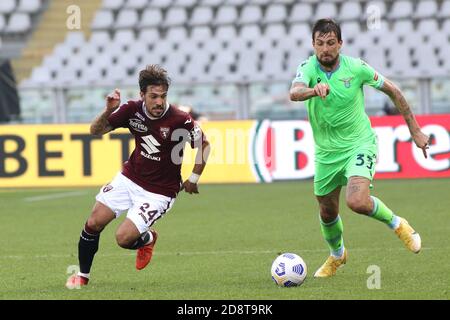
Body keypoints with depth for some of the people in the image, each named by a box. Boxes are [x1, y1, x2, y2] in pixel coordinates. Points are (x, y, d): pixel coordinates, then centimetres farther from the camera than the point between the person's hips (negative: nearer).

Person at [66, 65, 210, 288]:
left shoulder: (180, 120, -23)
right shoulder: (133, 110, -12)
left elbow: (204, 144, -6)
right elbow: (96, 130, -5)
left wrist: (194, 179, -2)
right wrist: (109, 111, -24)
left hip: (159, 192, -4)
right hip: (129, 178, 4)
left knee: (123, 238, -15)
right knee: (94, 223, -3)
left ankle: (147, 239, 22)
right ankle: (82, 274, 20)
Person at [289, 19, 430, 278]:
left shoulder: (356, 67, -13)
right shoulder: (308, 68, -13)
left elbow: (393, 91, 1)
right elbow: (294, 93, -36)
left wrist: (415, 131, 3)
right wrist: (314, 90, -60)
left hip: (359, 145, -3)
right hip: (326, 153, 3)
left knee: (357, 201, -27)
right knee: (328, 212, 16)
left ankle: (397, 224, 3)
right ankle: (337, 256, 47)